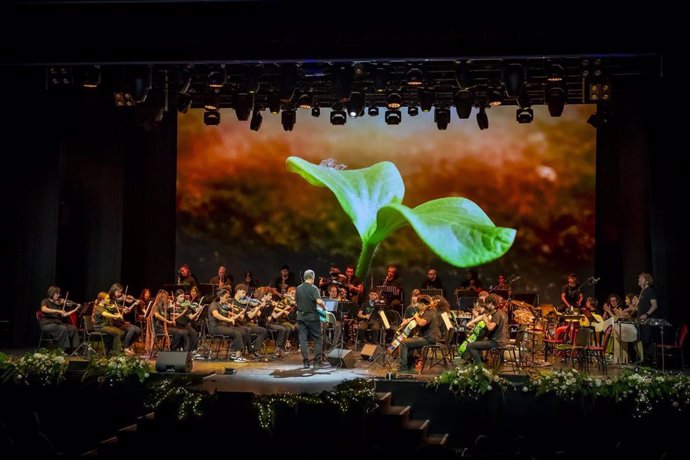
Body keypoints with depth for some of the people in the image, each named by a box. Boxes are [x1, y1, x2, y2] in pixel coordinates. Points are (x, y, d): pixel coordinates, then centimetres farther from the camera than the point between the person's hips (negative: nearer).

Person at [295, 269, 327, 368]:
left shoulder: (298, 289, 6)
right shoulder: (313, 288, -11)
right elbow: (319, 301, -24)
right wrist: (324, 307, -6)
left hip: (301, 317, 4)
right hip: (312, 317, -4)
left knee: (303, 340, 4)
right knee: (317, 339, 7)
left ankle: (305, 362, 1)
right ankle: (317, 362, 6)